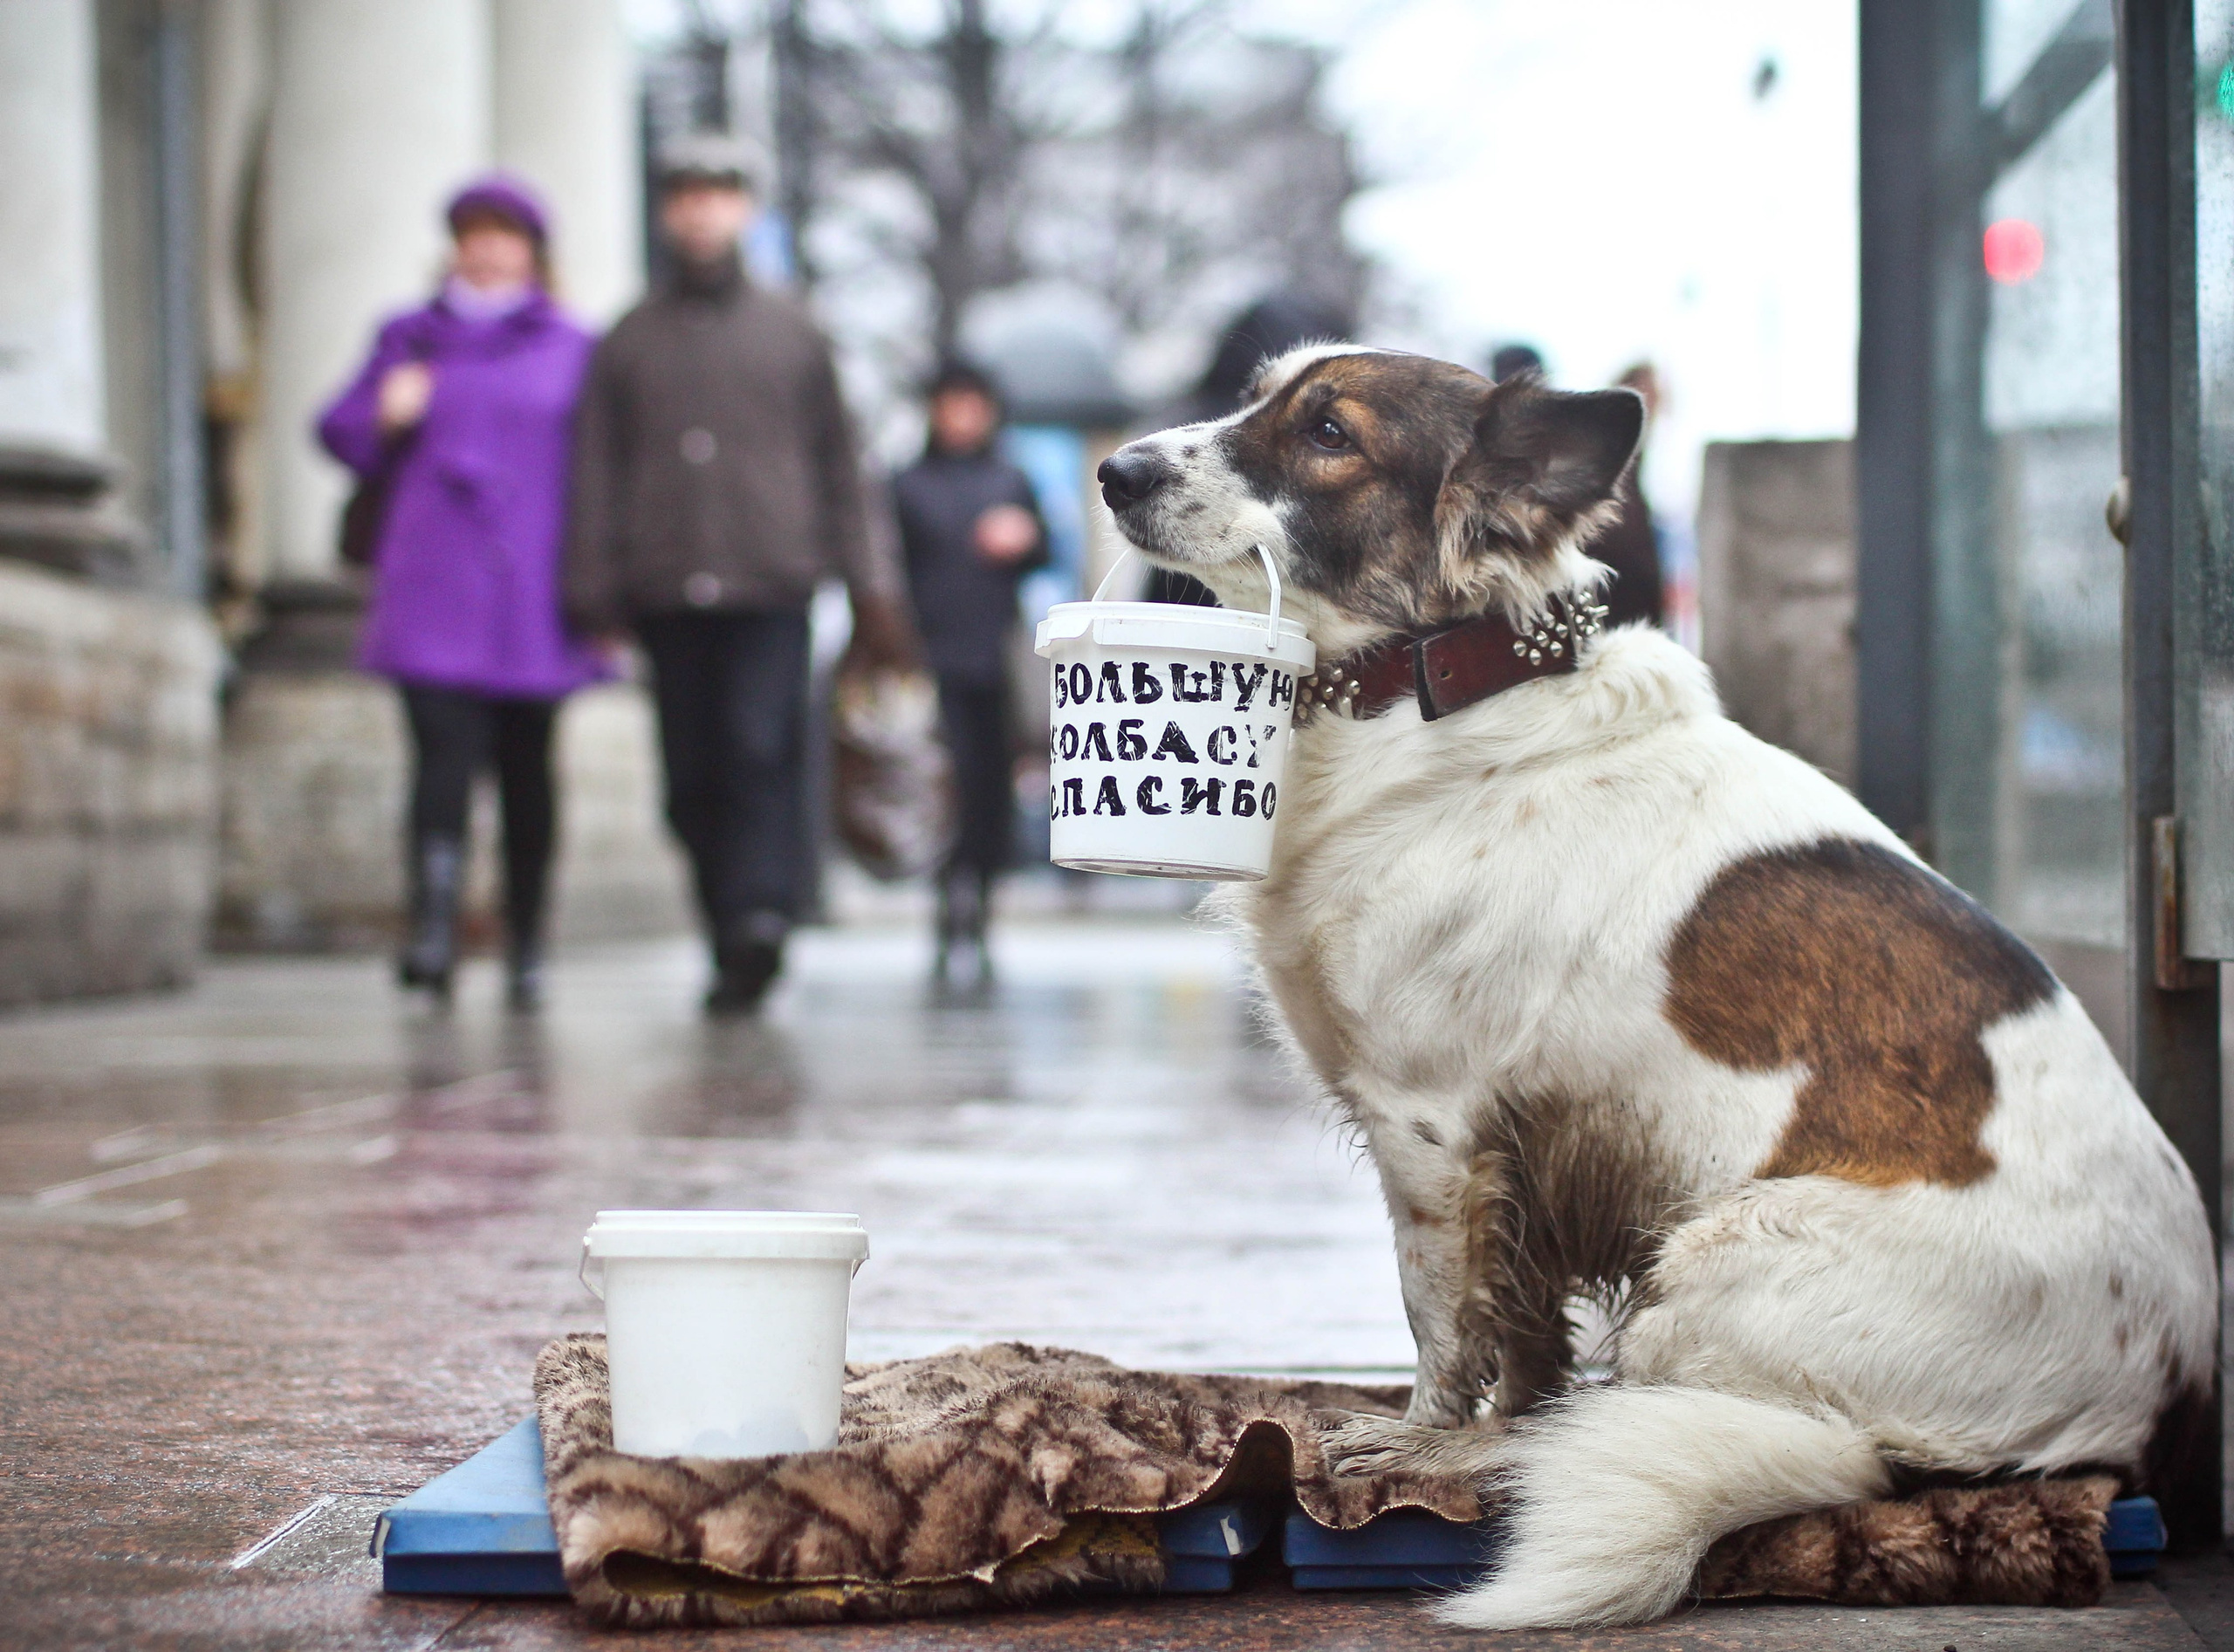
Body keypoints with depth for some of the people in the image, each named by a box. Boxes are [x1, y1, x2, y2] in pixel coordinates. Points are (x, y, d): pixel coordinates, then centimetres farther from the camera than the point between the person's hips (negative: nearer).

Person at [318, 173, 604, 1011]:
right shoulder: (410, 339, 12)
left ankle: (526, 948, 16)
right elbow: (340, 431, 18)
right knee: (444, 753, -16)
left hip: (531, 597, 1)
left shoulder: (570, 349, 10)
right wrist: (383, 418, -5)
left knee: (525, 769, 6)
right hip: (431, 594, 0)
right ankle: (432, 932, -27)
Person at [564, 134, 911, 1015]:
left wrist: (865, 582, 8)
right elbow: (595, 473, 11)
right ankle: (733, 942, 8)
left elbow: (838, 466, 14)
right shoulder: (629, 341, 14)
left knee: (762, 752, -17)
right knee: (693, 775, 1)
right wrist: (594, 591, 3)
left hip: (770, 583, -2)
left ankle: (761, 913, -24)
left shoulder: (791, 333, 13)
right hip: (668, 593, 2)